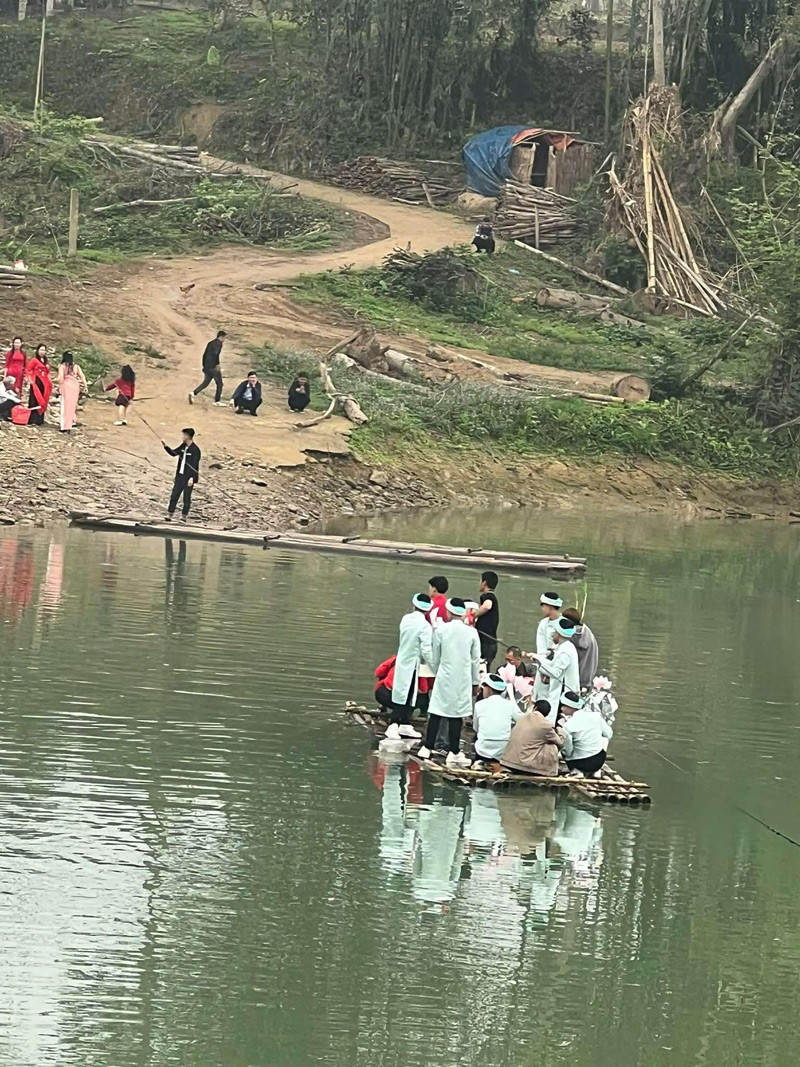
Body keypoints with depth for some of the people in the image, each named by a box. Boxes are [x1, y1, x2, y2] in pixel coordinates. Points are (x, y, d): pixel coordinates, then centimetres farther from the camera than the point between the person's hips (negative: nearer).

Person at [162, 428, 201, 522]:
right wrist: (166, 446, 7)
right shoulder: (183, 446, 7)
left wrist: (192, 478, -23)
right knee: (174, 495, 5)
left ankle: (183, 516, 11)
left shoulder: (195, 450, -15)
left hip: (189, 478, -7)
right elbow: (173, 453, 21)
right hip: (180, 476, 7)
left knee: (186, 498, 2)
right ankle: (169, 514, 7)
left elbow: (195, 466, -18)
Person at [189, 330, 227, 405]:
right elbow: (216, 354, -24)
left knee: (205, 382, 14)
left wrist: (204, 366, 23)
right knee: (219, 383, 4)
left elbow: (204, 355, 19)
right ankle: (217, 401, 5)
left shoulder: (210, 343, 17)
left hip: (207, 367, 8)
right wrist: (217, 365, -21)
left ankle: (193, 393, -4)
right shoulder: (218, 343, -8)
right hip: (214, 367, -8)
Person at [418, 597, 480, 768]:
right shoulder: (472, 633, -3)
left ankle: (427, 747, 10)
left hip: (444, 677, 0)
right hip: (463, 680, 0)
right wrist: (475, 682, 14)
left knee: (436, 712, 8)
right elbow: (476, 660, 3)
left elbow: (435, 657, 4)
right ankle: (454, 752, 3)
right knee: (456, 715, 2)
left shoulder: (440, 630, -5)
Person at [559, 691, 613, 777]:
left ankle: (577, 771, 3)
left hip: (581, 764, -4)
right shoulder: (596, 716, -8)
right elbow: (609, 734, 5)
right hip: (600, 761, 4)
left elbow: (568, 752, -14)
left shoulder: (568, 726, -20)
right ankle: (596, 771, 23)